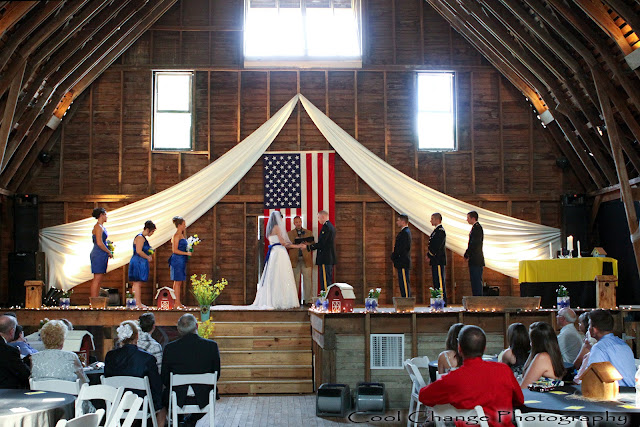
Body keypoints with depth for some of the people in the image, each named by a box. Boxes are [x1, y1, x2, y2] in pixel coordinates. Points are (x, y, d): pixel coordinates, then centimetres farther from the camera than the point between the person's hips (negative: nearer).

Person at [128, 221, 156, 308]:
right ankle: (138, 303, -8)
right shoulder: (140, 237, -13)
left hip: (142, 263, 10)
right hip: (138, 262, -10)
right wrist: (148, 257, -10)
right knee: (137, 283, -8)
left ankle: (138, 303, 12)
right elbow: (139, 251, -20)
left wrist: (149, 255, 11)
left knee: (138, 284, 10)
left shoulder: (143, 238, 18)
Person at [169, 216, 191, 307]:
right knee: (178, 282, -7)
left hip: (182, 261, 10)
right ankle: (177, 303, -6)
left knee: (179, 282, 10)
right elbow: (175, 250, -17)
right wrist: (186, 253, -16)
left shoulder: (181, 235, 14)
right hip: (177, 259, -10)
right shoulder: (176, 236, -12)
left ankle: (177, 303, 12)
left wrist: (184, 232, 19)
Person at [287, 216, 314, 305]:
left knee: (308, 279, -4)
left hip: (306, 259, 0)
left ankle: (308, 299, 0)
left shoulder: (309, 232, 15)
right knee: (295, 280, 1)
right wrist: (295, 242, -11)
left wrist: (306, 245, -12)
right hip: (294, 260, 0)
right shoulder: (289, 233, 13)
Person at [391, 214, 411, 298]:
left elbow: (402, 249, -20)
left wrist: (393, 257, -8)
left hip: (403, 263, -10)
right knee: (403, 284, 12)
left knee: (405, 284, -9)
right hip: (402, 263, 10)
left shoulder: (405, 232, -15)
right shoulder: (405, 232, 18)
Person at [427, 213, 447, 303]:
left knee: (440, 281, -9)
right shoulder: (436, 230, 19)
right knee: (436, 280, 10)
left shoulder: (440, 231, -13)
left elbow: (437, 246, -19)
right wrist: (429, 255, 11)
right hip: (435, 261, 10)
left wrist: (429, 255, -11)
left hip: (438, 260, -10)